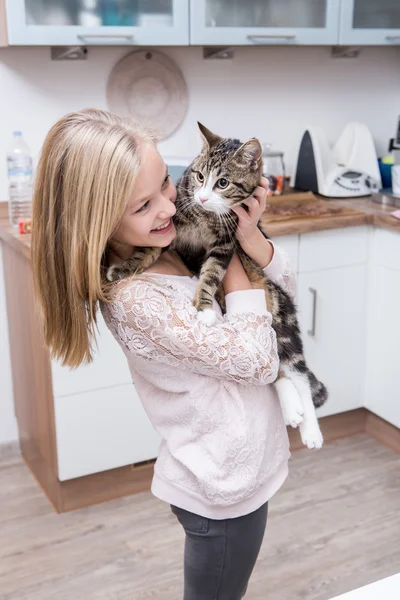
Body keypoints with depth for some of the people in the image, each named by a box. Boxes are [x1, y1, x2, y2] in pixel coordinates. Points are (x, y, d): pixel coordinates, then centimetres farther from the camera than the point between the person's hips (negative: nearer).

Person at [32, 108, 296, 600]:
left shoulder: (179, 244, -7)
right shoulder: (134, 298, -30)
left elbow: (286, 287, 1)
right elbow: (257, 361, -25)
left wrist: (251, 238, -19)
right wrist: (232, 254, -19)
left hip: (235, 468, 7)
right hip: (225, 488, -7)